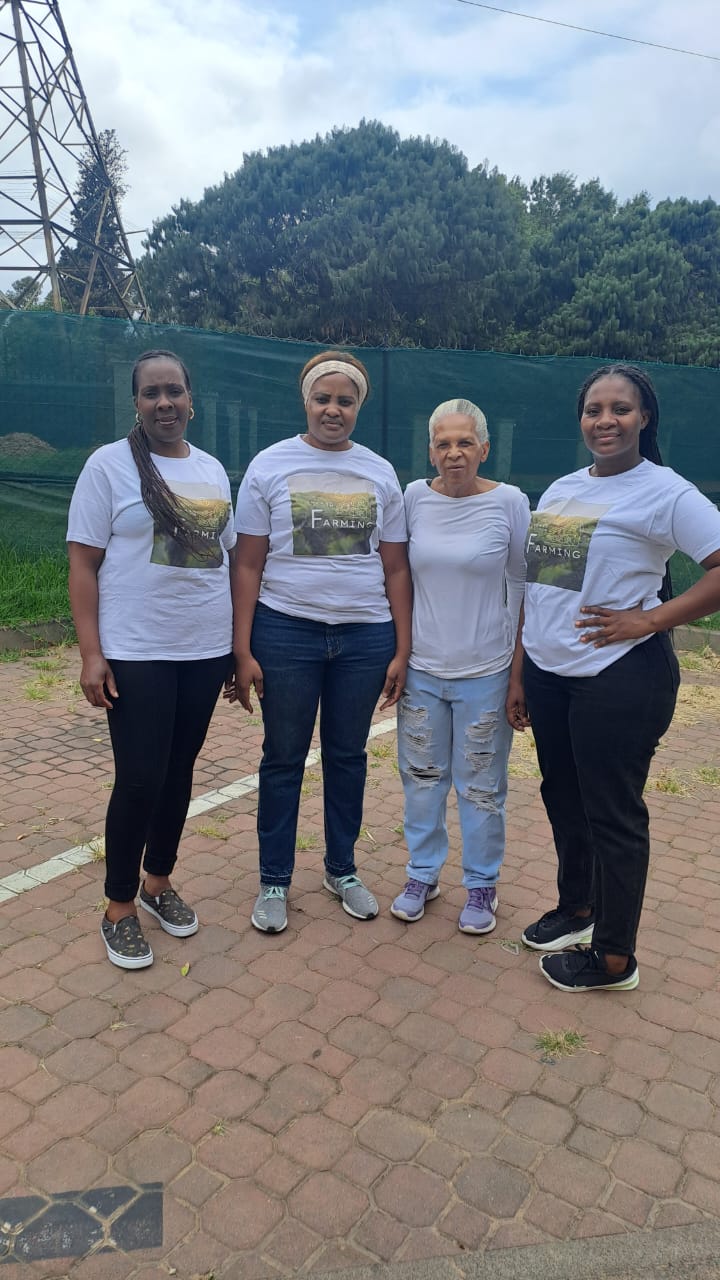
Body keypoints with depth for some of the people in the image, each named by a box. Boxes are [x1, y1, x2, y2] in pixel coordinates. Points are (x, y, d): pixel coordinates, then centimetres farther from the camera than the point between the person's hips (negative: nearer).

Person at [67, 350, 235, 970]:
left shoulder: (212, 469, 11)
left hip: (206, 650, 5)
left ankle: (159, 882, 33)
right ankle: (120, 909, 19)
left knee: (180, 771, 13)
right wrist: (90, 654, -14)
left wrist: (239, 640, 11)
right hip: (135, 655, -4)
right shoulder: (110, 464, -4)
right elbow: (83, 564, -7)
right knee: (139, 779, -2)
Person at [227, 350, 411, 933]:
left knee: (348, 755, 14)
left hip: (365, 635, 2)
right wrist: (242, 651, -7)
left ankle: (342, 868, 32)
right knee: (284, 758, 8)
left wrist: (402, 649, 2)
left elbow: (395, 568, 6)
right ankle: (274, 881, 25)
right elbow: (248, 565, -3)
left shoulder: (380, 473, 6)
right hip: (285, 631, -2)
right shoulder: (270, 466, -1)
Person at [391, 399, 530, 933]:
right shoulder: (414, 497, 0)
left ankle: (482, 885, 28)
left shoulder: (510, 502, -8)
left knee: (481, 786, 8)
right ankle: (423, 874, 33)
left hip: (485, 673, -2)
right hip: (421, 668, 3)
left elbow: (522, 589, -3)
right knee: (422, 777, 13)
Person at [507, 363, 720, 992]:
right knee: (563, 796, 19)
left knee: (612, 812, 4)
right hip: (548, 673, 7)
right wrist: (518, 673, 12)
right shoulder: (560, 490, 11)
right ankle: (576, 909, 42)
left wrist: (650, 619, -19)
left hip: (619, 676, -7)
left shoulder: (664, 492, -10)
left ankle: (615, 958, 23)